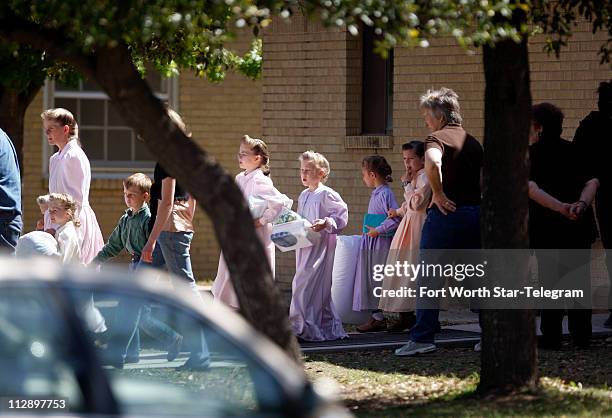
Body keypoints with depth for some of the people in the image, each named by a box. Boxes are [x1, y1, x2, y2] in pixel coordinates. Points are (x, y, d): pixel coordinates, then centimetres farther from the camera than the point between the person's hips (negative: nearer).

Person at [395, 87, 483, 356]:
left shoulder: (437, 138, -7)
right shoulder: (473, 142, 15)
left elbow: (432, 163, -29)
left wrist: (439, 195, -18)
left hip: (446, 213, -7)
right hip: (476, 212, 7)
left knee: (428, 276, 0)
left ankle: (422, 338, -3)